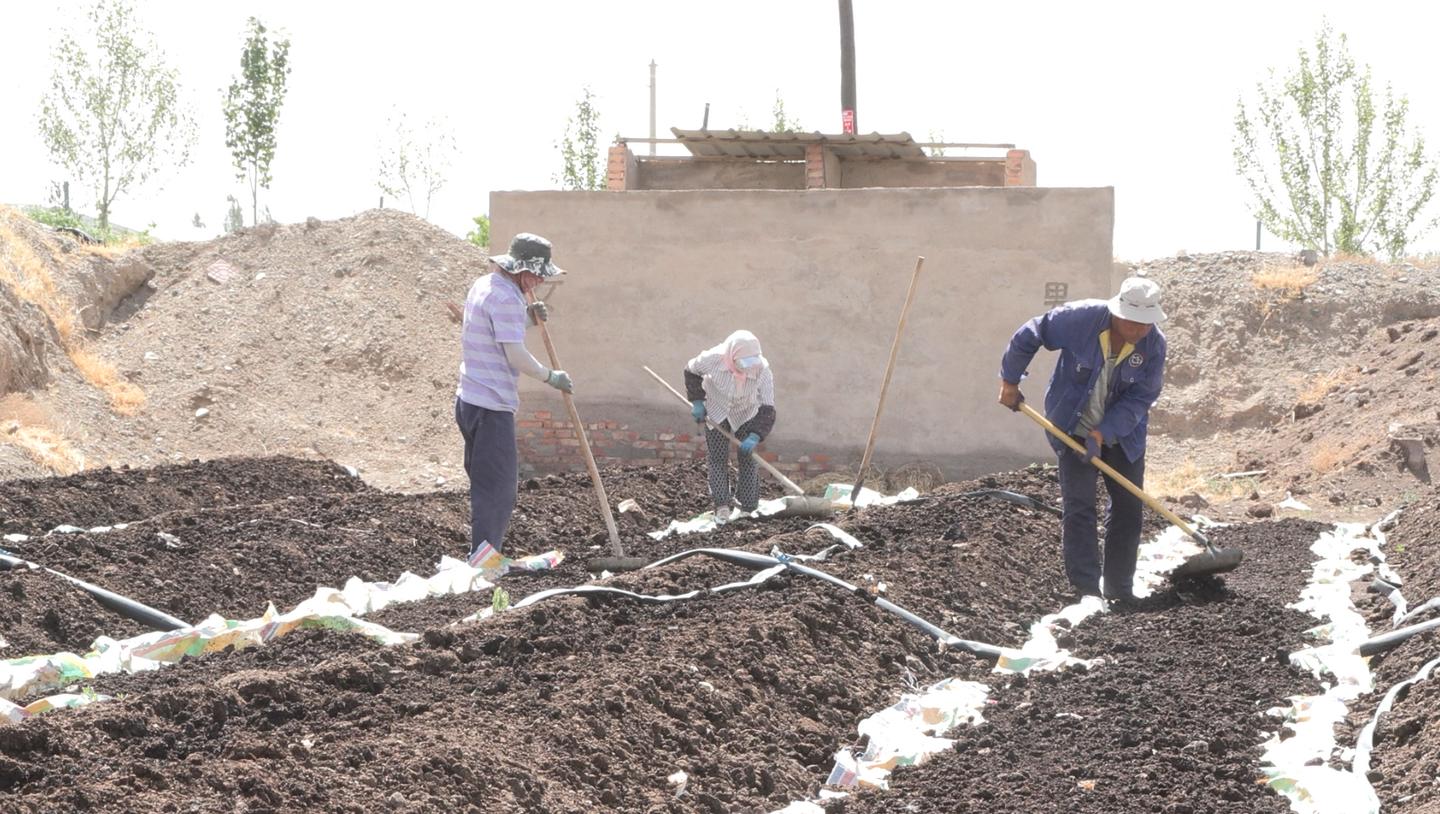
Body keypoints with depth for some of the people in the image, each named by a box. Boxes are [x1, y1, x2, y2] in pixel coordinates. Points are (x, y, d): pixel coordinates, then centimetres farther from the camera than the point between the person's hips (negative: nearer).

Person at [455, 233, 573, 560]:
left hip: (471, 401, 10)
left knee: (497, 483, 20)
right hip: (491, 409, -10)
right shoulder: (506, 298, -17)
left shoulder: (484, 285, 15)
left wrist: (528, 318, 14)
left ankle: (484, 557, 29)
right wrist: (551, 376, -5)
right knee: (497, 491, -6)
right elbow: (516, 356, -20)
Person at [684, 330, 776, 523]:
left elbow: (767, 410, -32)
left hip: (746, 414, 0)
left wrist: (754, 436, -42)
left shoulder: (763, 371, -35)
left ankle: (747, 508, 11)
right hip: (716, 412, 0)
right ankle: (722, 505, 5)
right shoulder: (714, 359, -35)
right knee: (717, 458, -2)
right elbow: (691, 370, -11)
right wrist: (697, 401, -13)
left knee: (747, 458, 0)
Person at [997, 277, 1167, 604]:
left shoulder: (1154, 344, -17)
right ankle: (1087, 593, -7)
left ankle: (1121, 591, 17)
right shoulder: (1080, 318, -24)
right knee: (1079, 508, -8)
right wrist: (1010, 382, -3)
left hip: (1122, 434, 3)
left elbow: (1140, 398, -17)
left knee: (1129, 509, 6)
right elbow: (1028, 337, -11)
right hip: (1074, 429, -3)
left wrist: (1102, 434, -26)